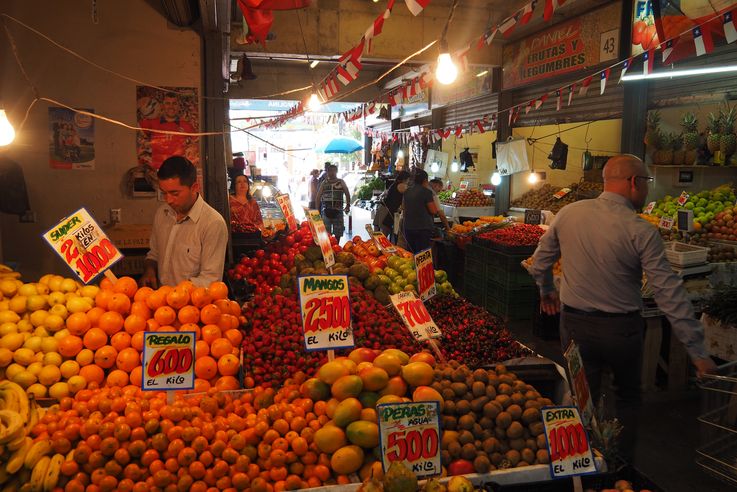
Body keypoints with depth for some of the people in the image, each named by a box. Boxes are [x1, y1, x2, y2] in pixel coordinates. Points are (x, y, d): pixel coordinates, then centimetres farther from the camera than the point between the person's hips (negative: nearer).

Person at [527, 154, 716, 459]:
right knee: (627, 398, 23)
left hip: (574, 324, 2)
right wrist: (697, 352, -10)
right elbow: (669, 294, -16)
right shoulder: (642, 232, -16)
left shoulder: (568, 214, -5)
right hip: (621, 329, -2)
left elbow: (540, 262, 6)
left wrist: (546, 292, 26)